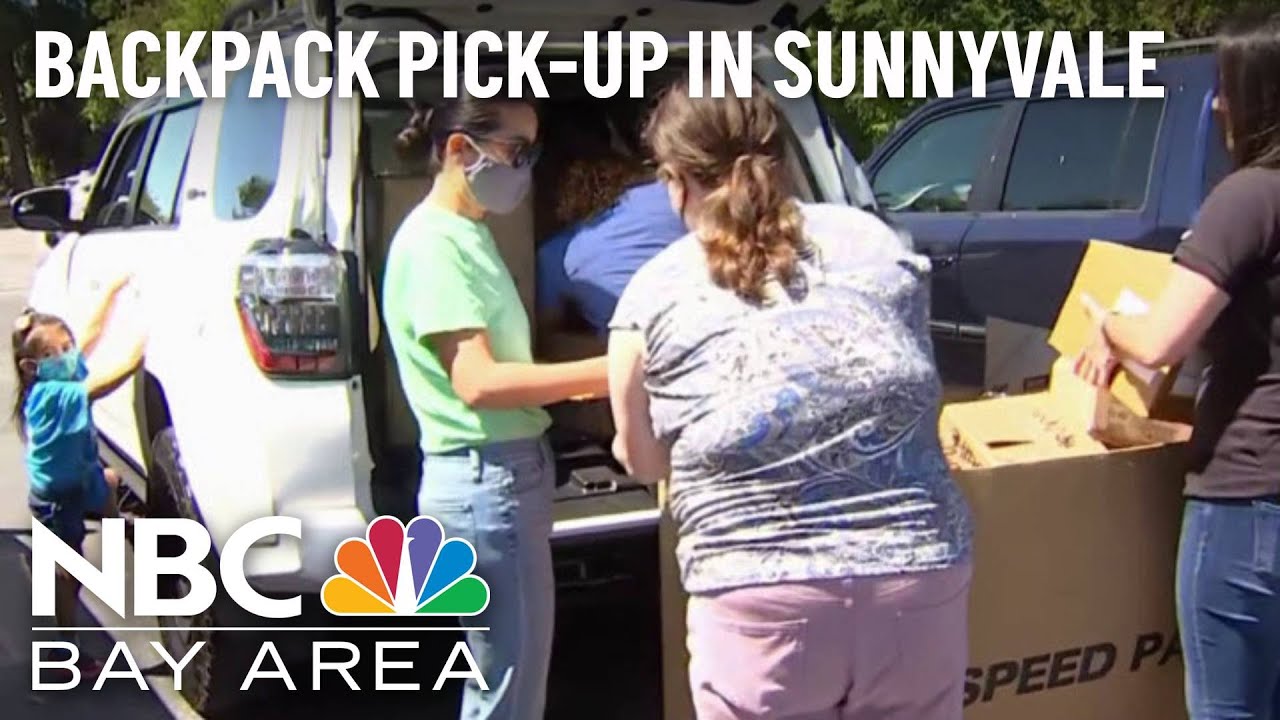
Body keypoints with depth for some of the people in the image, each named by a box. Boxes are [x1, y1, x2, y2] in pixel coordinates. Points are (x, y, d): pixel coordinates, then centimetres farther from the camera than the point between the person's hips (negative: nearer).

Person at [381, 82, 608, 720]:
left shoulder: (469, 233, 15)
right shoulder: (431, 242, -14)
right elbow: (476, 381, -21)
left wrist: (585, 382, 7)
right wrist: (606, 371, -22)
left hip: (514, 471, 10)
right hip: (483, 480, -10)